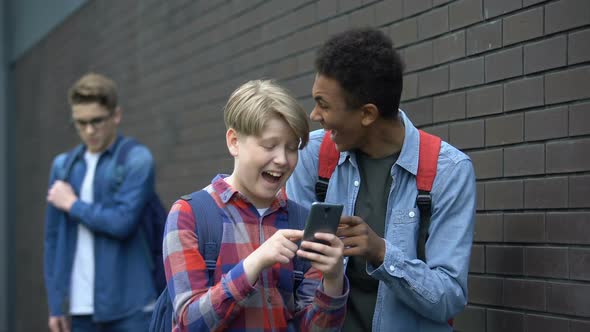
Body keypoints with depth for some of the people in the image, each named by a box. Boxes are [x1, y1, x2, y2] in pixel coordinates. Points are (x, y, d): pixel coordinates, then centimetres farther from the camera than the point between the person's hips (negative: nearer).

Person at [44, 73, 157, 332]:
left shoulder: (137, 160, -3)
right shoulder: (63, 166, 12)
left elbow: (123, 221, -16)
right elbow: (53, 238, 13)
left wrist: (73, 205, -3)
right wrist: (55, 303, 9)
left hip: (129, 305, -5)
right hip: (81, 307, 5)